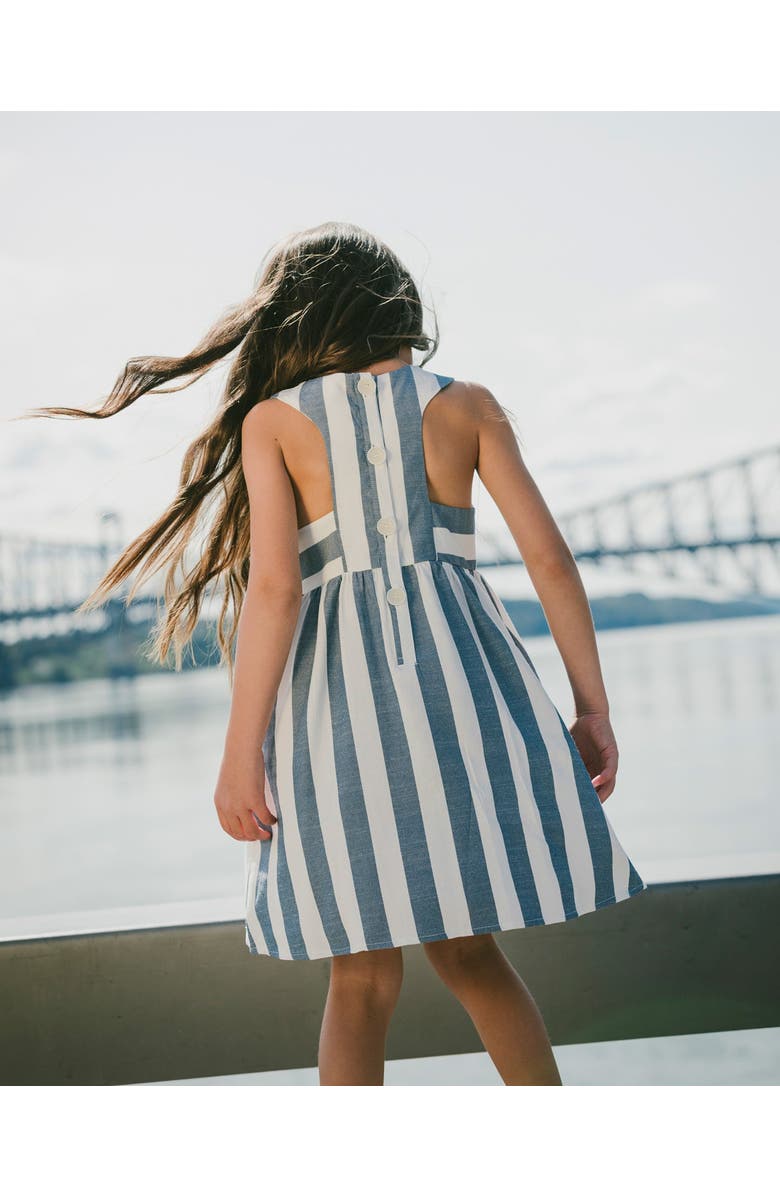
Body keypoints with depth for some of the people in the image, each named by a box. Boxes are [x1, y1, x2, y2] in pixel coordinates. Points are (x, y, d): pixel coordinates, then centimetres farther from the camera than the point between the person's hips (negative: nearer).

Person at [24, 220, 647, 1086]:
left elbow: (274, 587, -6)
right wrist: (592, 707, 8)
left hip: (341, 686, -2)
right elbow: (550, 558, 4)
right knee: (468, 953, 17)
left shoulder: (273, 418, 5)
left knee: (364, 979, 7)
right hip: (463, 680, 2)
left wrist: (240, 753, -6)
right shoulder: (465, 402, 10)